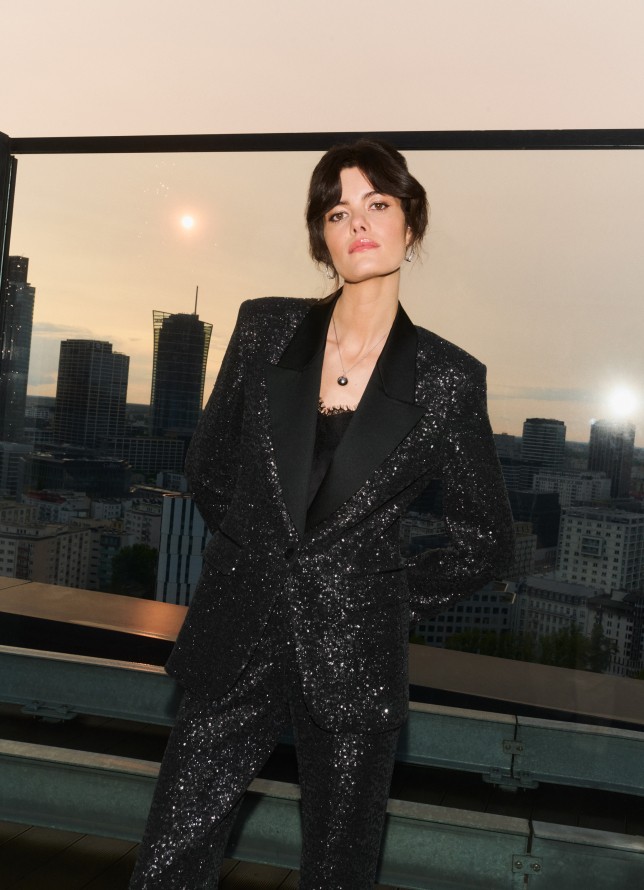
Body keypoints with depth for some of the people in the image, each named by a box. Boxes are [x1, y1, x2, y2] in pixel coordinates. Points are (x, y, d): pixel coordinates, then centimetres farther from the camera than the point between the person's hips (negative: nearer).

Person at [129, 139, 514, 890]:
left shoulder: (449, 378, -4)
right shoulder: (264, 329, 2)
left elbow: (485, 540, 6)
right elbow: (207, 466, 13)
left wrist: (395, 595, 4)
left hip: (353, 659, -1)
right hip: (238, 639, 2)